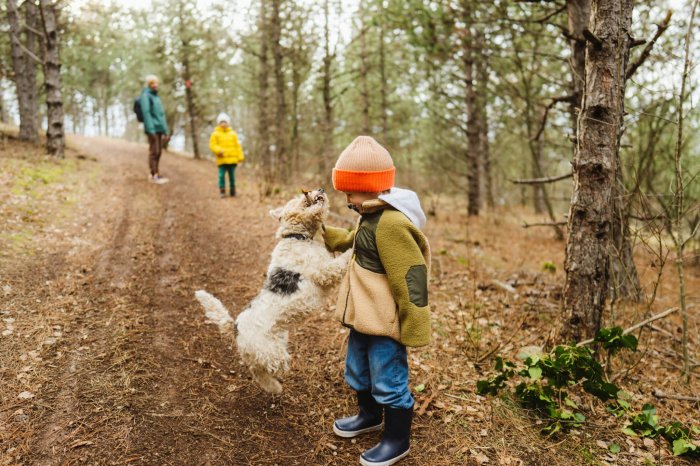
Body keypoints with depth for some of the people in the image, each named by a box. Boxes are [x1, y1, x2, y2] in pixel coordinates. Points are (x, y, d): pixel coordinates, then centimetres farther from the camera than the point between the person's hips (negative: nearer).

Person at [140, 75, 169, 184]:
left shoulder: (156, 96, 19)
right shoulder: (145, 95, -6)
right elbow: (146, 113, -14)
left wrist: (166, 131, 18)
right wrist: (151, 130, -21)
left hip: (159, 129, 8)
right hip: (152, 128, -8)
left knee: (158, 152, 6)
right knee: (154, 151, -8)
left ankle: (153, 174, 12)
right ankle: (155, 175, -6)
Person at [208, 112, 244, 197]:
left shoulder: (233, 134, 12)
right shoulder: (215, 134, 4)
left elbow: (237, 146, 12)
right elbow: (212, 145, -2)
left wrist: (240, 157, 5)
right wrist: (219, 150, -21)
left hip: (232, 159, 2)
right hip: (222, 159, -2)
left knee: (232, 175, 7)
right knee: (221, 175, -6)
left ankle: (233, 191, 17)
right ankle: (222, 191, 2)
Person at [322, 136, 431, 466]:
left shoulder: (391, 224, -26)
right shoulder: (370, 218, 5)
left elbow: (412, 278, -26)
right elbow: (351, 241, 29)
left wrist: (414, 326, -22)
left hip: (385, 321, -10)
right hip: (365, 314, 10)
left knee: (389, 381, 6)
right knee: (357, 371, 26)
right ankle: (370, 415, 50)